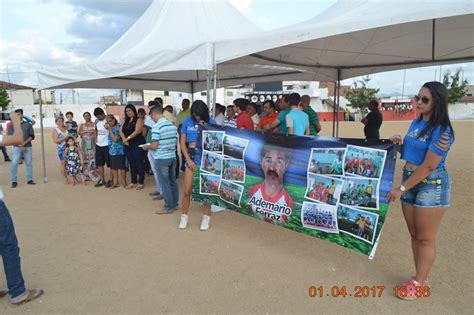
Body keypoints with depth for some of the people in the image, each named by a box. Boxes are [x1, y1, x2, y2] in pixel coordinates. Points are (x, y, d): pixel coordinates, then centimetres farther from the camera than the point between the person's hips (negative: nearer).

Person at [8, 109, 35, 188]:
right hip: (16, 147, 0)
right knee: (14, 164, -6)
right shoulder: (12, 125, 7)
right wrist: (20, 145, -10)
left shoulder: (28, 124, 8)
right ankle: (14, 181, 1)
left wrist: (24, 143, -12)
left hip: (28, 147, 1)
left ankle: (29, 179, 14)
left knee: (29, 163, 5)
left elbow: (32, 136, 2)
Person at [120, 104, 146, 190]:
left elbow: (137, 131, -16)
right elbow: (121, 131, 8)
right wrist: (124, 139, -9)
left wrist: (128, 138, -16)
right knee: (132, 164, 10)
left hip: (137, 144, -6)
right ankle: (133, 182, 18)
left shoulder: (138, 119, -3)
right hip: (127, 145, 6)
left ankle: (141, 182, 3)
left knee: (139, 163, -3)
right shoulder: (126, 121, 17)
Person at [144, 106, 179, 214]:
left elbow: (154, 146, -17)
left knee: (165, 184, 2)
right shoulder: (173, 125, 5)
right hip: (172, 157, 7)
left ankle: (169, 207, 10)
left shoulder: (157, 127, -16)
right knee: (173, 182, 14)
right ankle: (174, 204, 24)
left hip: (161, 159, -7)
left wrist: (147, 147, 3)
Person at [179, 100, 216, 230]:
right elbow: (183, 143, 3)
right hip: (191, 157, 1)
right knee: (187, 190, 3)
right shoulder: (187, 121, 2)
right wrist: (189, 160, -5)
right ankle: (184, 216, 20)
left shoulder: (211, 122, -1)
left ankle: (206, 217, 19)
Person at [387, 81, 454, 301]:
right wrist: (399, 145, -2)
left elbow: (427, 167, -20)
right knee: (414, 235, 14)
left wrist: (401, 189, -17)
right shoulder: (416, 122, 7)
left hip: (432, 185, -8)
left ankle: (418, 282, 16)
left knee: (425, 238, 4)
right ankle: (421, 279, 27)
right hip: (410, 180, 8)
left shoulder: (442, 130, -16)